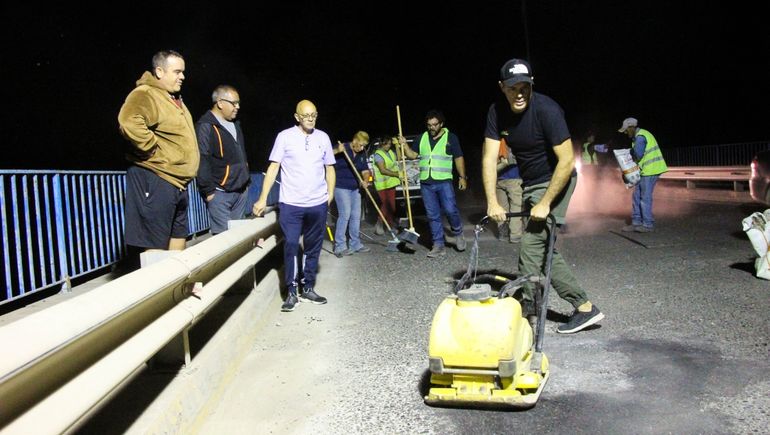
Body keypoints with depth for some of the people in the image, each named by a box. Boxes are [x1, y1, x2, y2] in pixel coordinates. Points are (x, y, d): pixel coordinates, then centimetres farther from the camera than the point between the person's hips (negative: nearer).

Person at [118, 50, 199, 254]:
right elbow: (129, 122, -33)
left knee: (178, 237, 17)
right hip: (155, 181, -10)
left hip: (178, 182, 10)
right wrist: (155, 151, -24)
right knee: (155, 246, -6)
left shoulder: (175, 99, 19)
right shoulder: (145, 94, -12)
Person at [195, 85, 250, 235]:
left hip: (241, 191, 8)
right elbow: (201, 160, -15)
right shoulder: (206, 126, -11)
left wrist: (247, 180, 19)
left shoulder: (235, 124, 17)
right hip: (220, 193, -8)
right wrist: (208, 191, -17)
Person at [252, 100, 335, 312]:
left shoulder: (323, 137, 7)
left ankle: (307, 288, 22)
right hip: (290, 204, -3)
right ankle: (291, 292, 8)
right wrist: (263, 198, -8)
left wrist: (330, 194, 4)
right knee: (291, 246, -3)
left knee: (313, 247, 10)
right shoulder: (285, 136, -2)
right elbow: (273, 167, -3)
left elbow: (329, 168, 13)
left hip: (318, 204, 3)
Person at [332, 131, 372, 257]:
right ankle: (339, 247, -7)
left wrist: (365, 181, -10)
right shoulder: (342, 148, -11)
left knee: (356, 216, 9)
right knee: (345, 214, -13)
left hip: (355, 188, 8)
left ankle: (355, 244, 20)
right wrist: (337, 151, -36)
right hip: (341, 187, -7)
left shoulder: (362, 154, 10)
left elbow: (365, 170, 11)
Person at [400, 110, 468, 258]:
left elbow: (458, 158, 5)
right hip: (426, 184, 3)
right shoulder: (422, 138, 12)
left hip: (444, 182, -3)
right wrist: (404, 145, -5)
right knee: (433, 216, 4)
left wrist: (462, 177, 0)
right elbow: (413, 155, 14)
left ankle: (457, 234, 14)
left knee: (450, 210, -14)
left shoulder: (451, 137, 4)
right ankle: (438, 245, 9)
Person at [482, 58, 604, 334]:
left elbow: (567, 161, -25)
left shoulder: (546, 110, -24)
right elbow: (489, 158, -9)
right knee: (543, 249, 8)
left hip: (555, 182, -7)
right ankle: (584, 307, 18)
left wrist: (545, 203, -24)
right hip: (530, 185, 7)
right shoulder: (497, 112, -7)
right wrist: (492, 202, -16)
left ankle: (523, 309, 1)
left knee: (532, 244, -12)